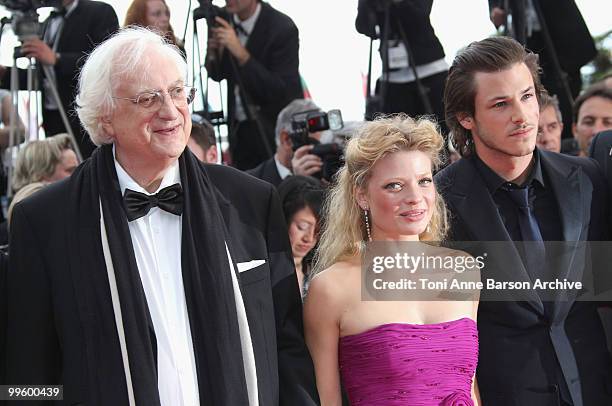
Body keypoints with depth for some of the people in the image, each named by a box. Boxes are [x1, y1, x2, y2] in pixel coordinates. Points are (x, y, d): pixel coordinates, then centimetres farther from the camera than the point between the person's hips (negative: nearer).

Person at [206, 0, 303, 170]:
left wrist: (241, 54, -31)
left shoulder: (282, 28, -19)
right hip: (239, 129, 6)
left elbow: (281, 91, -25)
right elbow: (217, 75, 9)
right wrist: (213, 53, -14)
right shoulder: (224, 18, -2)